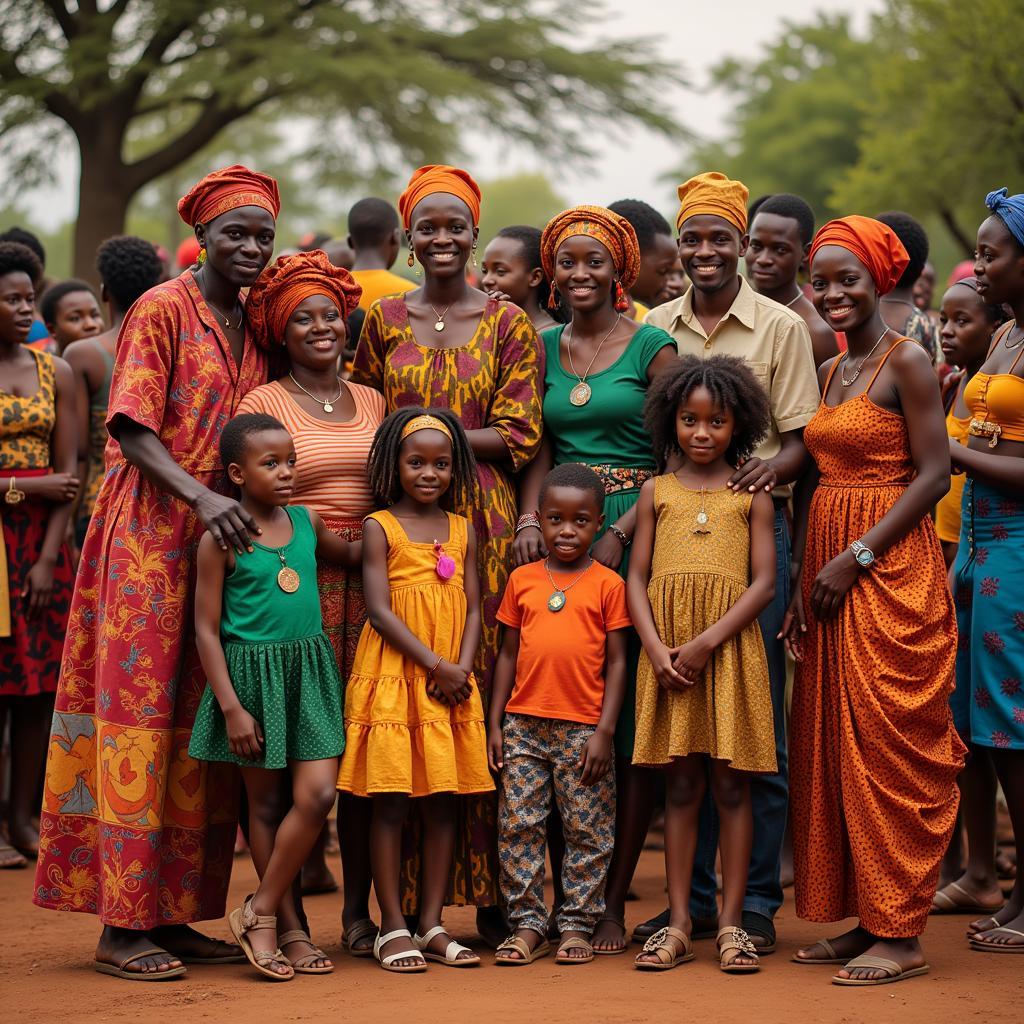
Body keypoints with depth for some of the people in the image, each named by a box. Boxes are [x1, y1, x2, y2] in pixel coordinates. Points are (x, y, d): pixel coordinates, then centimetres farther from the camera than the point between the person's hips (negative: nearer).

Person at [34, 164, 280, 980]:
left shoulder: (254, 325, 15)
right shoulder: (162, 311, -5)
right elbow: (131, 428, -13)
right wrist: (199, 496, -26)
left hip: (226, 538, 7)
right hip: (151, 533, -7)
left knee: (201, 729, 6)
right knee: (138, 715, -5)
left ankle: (175, 912, 12)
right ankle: (123, 923, -3)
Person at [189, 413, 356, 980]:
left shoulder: (307, 522, 7)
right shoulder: (221, 538, -8)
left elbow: (351, 554, 29)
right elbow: (206, 629, -7)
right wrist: (231, 707, -12)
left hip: (310, 669, 4)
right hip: (251, 671, -4)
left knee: (317, 794, -6)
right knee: (265, 801, 5)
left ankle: (260, 911, 8)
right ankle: (288, 926, 15)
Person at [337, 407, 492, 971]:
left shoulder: (462, 530, 10)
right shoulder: (380, 527, -3)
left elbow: (472, 608, 7)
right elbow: (380, 611, -10)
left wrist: (462, 671, -9)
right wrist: (435, 665, -16)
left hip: (450, 685, 4)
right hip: (392, 677, -4)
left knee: (443, 802, 5)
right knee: (390, 802, -2)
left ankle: (432, 925, 12)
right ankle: (392, 928, 4)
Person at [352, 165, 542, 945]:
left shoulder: (509, 324, 6)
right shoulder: (384, 321, 13)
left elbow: (519, 437, -1)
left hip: (485, 522, -2)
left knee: (485, 689, -5)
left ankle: (490, 892, 3)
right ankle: (408, 898, 3)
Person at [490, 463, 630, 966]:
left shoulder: (608, 584, 0)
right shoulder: (522, 580, 7)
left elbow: (616, 661, -1)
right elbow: (508, 654, 11)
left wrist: (605, 730, -7)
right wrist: (494, 724, 6)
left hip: (584, 728, -2)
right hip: (524, 722, 2)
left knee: (587, 830, 3)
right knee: (519, 826, 3)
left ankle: (576, 924, 13)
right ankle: (527, 924, 11)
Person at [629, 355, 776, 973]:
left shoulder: (752, 494, 5)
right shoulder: (657, 492, 11)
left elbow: (763, 582, -2)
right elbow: (637, 579, 7)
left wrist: (705, 642, -12)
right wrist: (657, 648, -9)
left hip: (729, 647, -1)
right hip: (668, 652, 2)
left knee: (731, 783, 1)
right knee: (680, 786, 5)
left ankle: (732, 923, 7)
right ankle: (679, 925, 8)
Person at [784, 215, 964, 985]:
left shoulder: (907, 361, -8)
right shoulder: (831, 372, 15)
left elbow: (934, 475, -13)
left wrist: (857, 557, -16)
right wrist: (803, 581, 7)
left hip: (892, 568, -8)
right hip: (829, 570, 8)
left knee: (890, 745, -6)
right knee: (832, 742, 8)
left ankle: (901, 933, 0)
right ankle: (863, 917, 16)